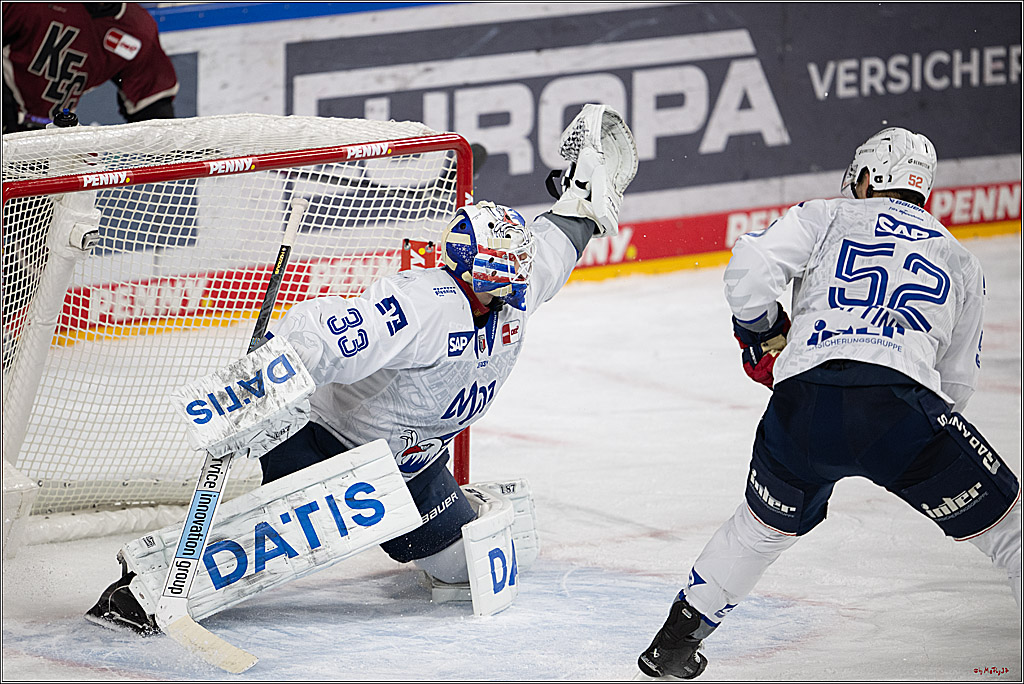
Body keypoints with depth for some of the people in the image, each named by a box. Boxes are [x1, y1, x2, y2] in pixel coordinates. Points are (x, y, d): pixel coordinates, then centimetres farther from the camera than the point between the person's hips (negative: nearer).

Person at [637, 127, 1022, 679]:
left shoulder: (827, 217, 21)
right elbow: (958, 381, 30)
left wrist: (763, 334, 23)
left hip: (804, 404, 1)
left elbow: (749, 271, 6)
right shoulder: (961, 262, 27)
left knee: (766, 524, 28)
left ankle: (676, 639, 34)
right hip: (902, 406, -1)